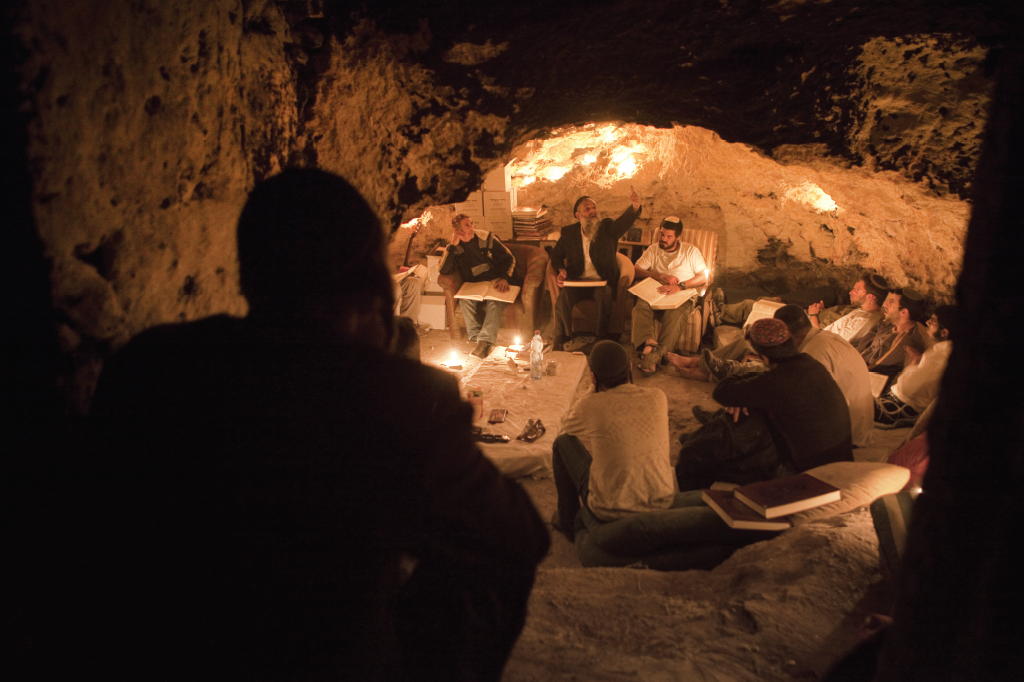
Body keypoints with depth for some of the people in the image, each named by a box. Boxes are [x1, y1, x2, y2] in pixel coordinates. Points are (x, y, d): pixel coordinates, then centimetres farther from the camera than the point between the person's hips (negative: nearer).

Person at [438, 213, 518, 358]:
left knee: (496, 302, -34)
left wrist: (505, 278, -10)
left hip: (495, 281, -1)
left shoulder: (487, 238, 0)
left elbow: (509, 258, 6)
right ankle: (479, 336, -33)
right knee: (465, 302, -32)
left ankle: (485, 340, -40)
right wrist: (453, 245, -16)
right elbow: (443, 270, -13)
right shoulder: (454, 248, 3)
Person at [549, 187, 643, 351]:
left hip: (602, 282, -1)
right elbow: (556, 254, 18)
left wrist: (635, 206, -44)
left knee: (605, 295, -35)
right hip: (577, 282, 1)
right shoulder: (569, 232, 7)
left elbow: (626, 220, -19)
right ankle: (559, 342, -16)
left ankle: (602, 341, -21)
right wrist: (560, 270, -6)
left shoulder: (608, 228, 1)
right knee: (563, 299, -30)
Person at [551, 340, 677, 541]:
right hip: (663, 503, 4)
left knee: (562, 443, 14)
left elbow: (566, 425, 5)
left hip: (611, 511, -4)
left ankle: (567, 521, 28)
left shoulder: (591, 406, -19)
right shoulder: (658, 398, -8)